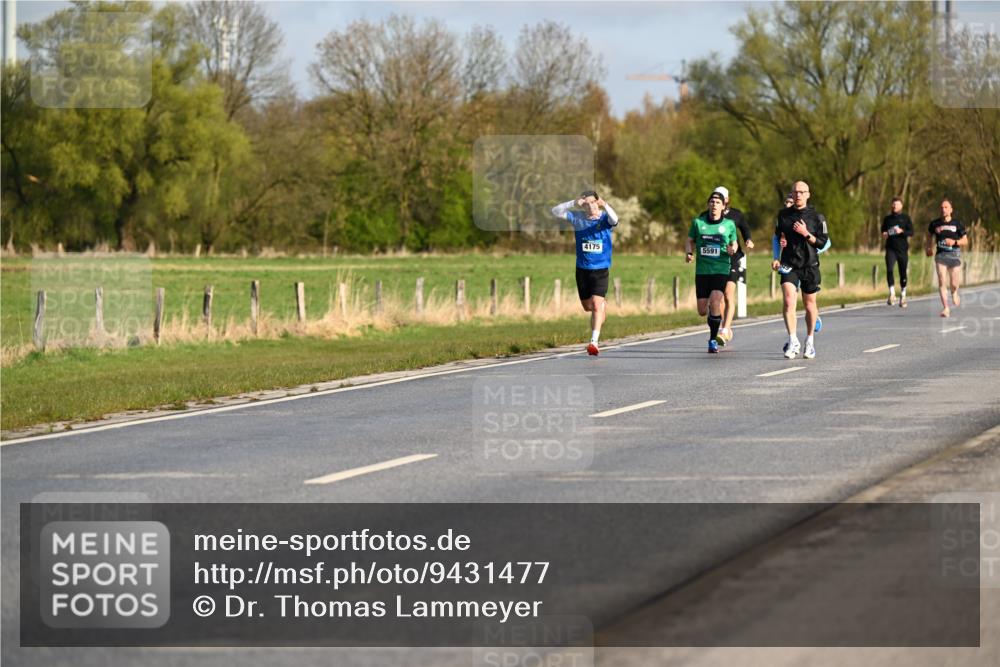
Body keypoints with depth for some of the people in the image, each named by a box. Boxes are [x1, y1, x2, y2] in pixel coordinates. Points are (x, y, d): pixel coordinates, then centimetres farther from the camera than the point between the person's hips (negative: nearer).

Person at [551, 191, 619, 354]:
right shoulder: (578, 218, 0)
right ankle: (602, 304, 51)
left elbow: (614, 220, -31)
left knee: (596, 305, -16)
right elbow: (556, 212, -6)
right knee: (587, 307, 16)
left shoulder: (604, 218, -7)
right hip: (582, 269, 4)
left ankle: (594, 342, -18)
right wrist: (573, 203, -21)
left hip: (601, 269, -4)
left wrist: (605, 205, -49)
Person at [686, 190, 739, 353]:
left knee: (715, 302, -21)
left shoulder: (729, 224, 2)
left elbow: (734, 243, 14)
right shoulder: (698, 222, 3)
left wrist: (733, 249, -9)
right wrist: (688, 253, -7)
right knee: (702, 311, 1)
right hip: (702, 271, 2)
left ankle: (713, 340, -6)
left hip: (721, 270, -2)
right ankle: (714, 316, 40)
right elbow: (690, 241, 13)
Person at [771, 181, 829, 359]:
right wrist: (776, 258, 11)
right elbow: (777, 237, 20)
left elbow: (823, 242, -3)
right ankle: (793, 341, -17)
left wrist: (806, 234, -16)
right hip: (789, 265, 1)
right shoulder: (783, 215, 7)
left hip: (810, 266, -1)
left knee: (809, 304, 9)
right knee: (788, 301, -17)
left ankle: (810, 341, 26)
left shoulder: (816, 217, -1)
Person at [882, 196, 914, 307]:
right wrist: (884, 234, 2)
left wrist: (901, 231, -20)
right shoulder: (887, 218, 12)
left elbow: (911, 232, -3)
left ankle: (903, 296, 20)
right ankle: (892, 293, -18)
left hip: (902, 248, -1)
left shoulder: (906, 218, 4)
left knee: (903, 272, 5)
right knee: (889, 269, -20)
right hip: (890, 248, 1)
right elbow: (883, 231, 25)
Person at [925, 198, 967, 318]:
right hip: (940, 254, 1)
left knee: (953, 284, -1)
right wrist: (929, 247, 18)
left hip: (954, 255, -1)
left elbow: (965, 241, 5)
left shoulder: (957, 224, 1)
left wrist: (954, 242, -12)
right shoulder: (935, 224, 6)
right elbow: (930, 235, 27)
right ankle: (945, 308, -14)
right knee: (942, 282, -15)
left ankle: (954, 293, 38)